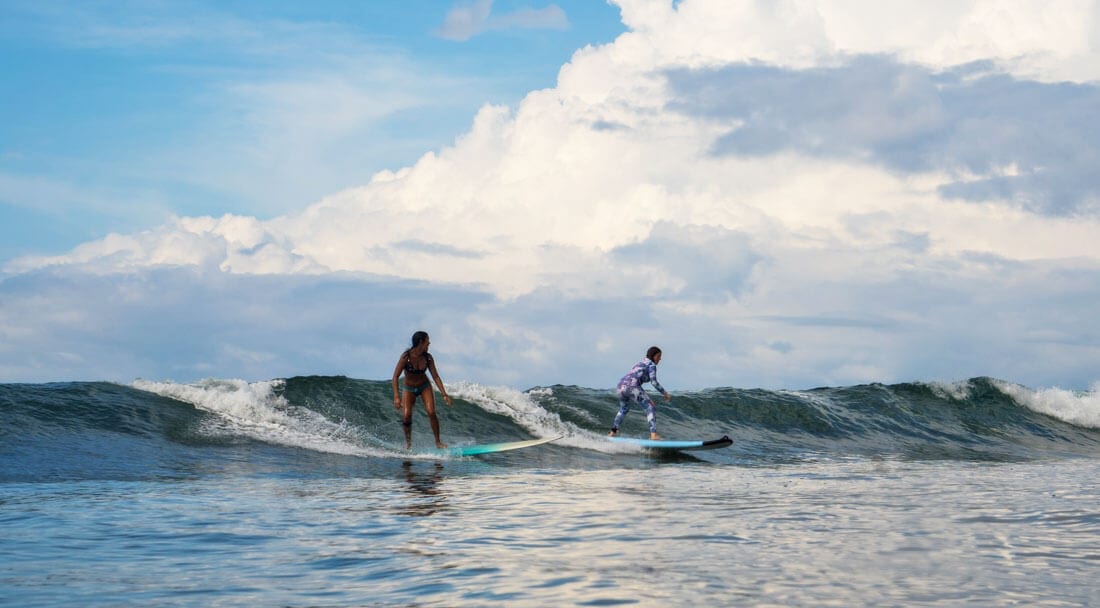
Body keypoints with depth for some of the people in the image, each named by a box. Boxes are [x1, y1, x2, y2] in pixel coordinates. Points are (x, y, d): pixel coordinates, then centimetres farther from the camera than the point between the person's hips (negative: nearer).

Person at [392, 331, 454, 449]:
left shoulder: (428, 358, -14)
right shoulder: (406, 356, -25)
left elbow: (435, 377, -6)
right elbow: (395, 376, -23)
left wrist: (444, 395, -10)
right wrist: (396, 397, -31)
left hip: (424, 386, 2)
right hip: (409, 389, -2)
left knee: (431, 412, -16)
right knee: (406, 416, -17)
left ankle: (438, 442, -5)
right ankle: (408, 442, 6)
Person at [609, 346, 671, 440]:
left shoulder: (640, 363, 31)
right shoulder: (651, 365, 6)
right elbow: (654, 382, -8)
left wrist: (647, 399, 30)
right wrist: (665, 393, -1)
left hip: (621, 386, 9)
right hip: (631, 387, -9)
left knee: (624, 409, 34)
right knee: (651, 408, -8)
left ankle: (613, 432, 40)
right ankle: (653, 434, -23)